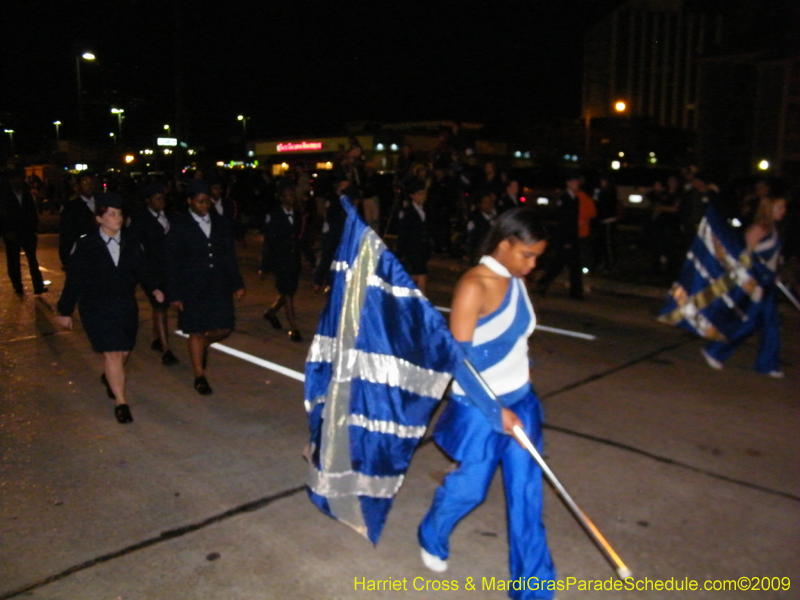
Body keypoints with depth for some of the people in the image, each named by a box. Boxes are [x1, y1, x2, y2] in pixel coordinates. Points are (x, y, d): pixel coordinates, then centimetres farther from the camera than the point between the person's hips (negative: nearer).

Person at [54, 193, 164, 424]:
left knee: (123, 351, 14)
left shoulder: (131, 244, 2)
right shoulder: (86, 246, -7)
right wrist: (65, 311, 0)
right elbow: (74, 280, -3)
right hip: (97, 308, -4)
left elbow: (141, 271, 8)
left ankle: (108, 377, 48)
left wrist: (153, 288, -11)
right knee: (112, 353, -10)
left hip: (126, 307, 4)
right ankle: (121, 403, -1)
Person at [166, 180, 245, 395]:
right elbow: (172, 263, -3)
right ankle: (199, 377, 20)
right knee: (197, 331, 4)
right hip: (193, 288, -3)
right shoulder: (180, 226, -4)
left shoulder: (220, 223, 5)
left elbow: (230, 256, 10)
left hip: (219, 286, 3)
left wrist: (237, 283, 7)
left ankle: (204, 346, 37)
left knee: (224, 328, 3)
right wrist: (174, 294, -6)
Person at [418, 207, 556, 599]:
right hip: (481, 406, -7)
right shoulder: (474, 286, -20)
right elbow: (459, 358, -21)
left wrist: (517, 396, 14)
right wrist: (496, 408, -20)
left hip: (520, 400, 7)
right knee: (470, 487, 10)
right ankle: (431, 538, 42)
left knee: (527, 490, 9)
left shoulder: (516, 281, 3)